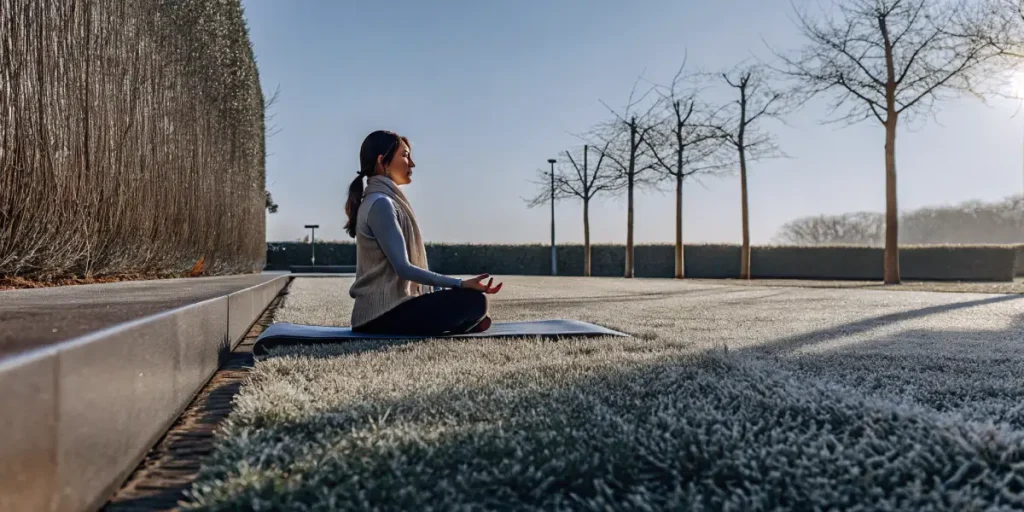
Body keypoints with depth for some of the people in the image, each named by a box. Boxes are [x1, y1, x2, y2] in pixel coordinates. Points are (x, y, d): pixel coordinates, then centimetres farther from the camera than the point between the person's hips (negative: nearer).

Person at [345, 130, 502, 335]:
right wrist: (461, 283, -24)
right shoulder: (380, 203, -14)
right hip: (384, 314, -9)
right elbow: (403, 268, -22)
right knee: (474, 300, -21)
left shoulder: (384, 201, 16)